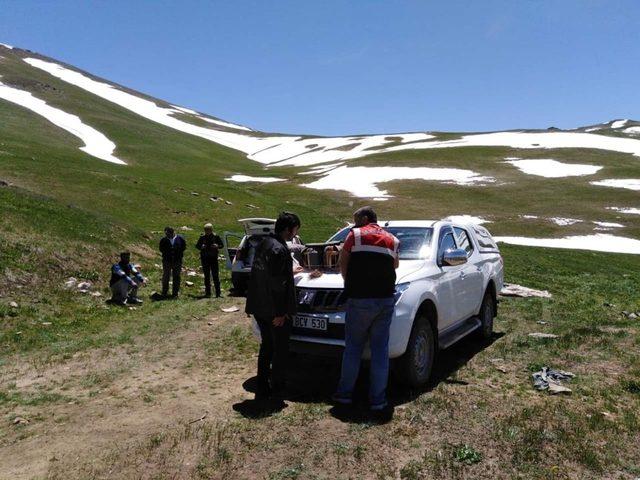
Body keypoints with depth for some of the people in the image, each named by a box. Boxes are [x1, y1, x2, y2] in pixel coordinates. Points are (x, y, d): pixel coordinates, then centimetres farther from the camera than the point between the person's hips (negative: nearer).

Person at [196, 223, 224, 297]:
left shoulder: (216, 237, 0)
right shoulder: (202, 237, 5)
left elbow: (222, 245, 6)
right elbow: (197, 245, 11)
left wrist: (217, 246, -16)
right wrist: (201, 247, -11)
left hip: (213, 258, -2)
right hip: (204, 258, 2)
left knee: (215, 275, -6)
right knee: (206, 276, 8)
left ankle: (218, 293, -5)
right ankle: (207, 292, 15)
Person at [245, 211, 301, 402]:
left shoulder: (263, 243, 9)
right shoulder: (279, 249, -20)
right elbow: (277, 283, -22)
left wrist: (290, 272, 25)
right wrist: (280, 312, -19)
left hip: (259, 307, 9)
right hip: (275, 310, -9)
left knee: (266, 347, 19)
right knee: (280, 350, 6)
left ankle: (262, 390, 25)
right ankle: (276, 392, 15)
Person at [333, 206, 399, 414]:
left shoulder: (356, 235, 3)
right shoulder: (391, 239, 15)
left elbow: (343, 263, 8)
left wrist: (349, 283, 23)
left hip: (360, 299, -3)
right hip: (386, 299, 3)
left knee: (353, 347, 9)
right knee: (380, 350, 6)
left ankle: (345, 393, 16)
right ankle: (378, 400, 9)